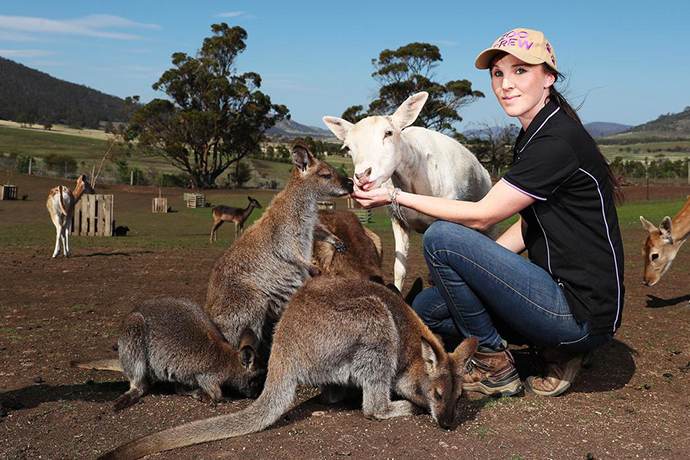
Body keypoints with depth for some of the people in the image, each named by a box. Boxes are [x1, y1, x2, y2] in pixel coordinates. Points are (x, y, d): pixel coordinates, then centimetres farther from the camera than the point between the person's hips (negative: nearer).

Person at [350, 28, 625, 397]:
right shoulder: (534, 136, 12)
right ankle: (555, 349, 8)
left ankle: (496, 368, -4)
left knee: (441, 238, -19)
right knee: (425, 309, 9)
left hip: (584, 311, -10)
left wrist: (396, 197, -11)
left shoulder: (558, 141, -18)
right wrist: (473, 265, 6)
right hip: (559, 291, 10)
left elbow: (481, 215, -16)